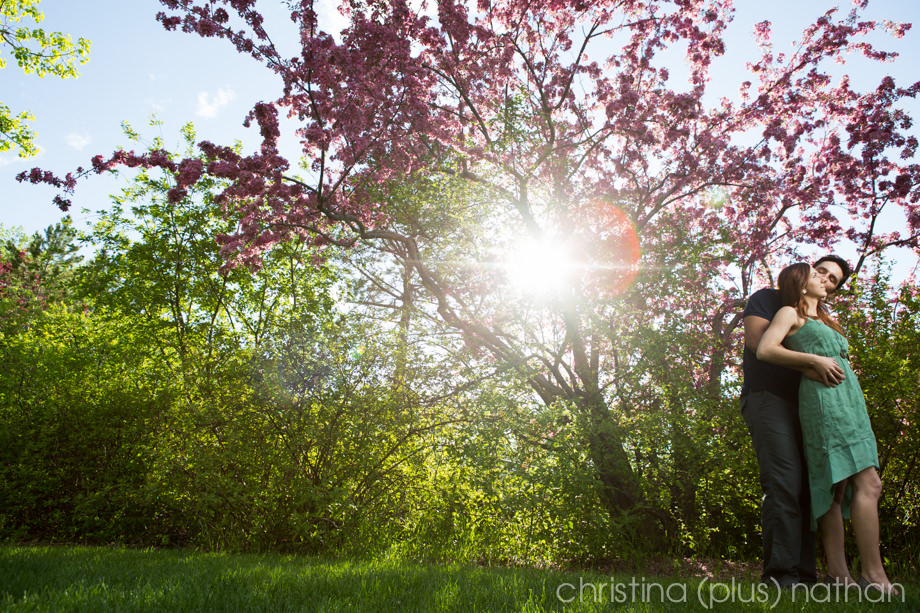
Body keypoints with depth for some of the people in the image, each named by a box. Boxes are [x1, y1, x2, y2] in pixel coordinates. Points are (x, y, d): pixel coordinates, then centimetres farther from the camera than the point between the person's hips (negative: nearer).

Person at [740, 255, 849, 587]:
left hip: (804, 406, 7)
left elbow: (832, 363, 24)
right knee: (785, 482, -19)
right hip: (767, 398, -7)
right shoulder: (768, 299, 8)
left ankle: (804, 574, 0)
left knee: (809, 486, -2)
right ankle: (780, 574, -20)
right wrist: (807, 365, -22)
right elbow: (757, 341, -10)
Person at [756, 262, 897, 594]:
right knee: (867, 482, -16)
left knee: (837, 485, 1)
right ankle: (874, 573, -16)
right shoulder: (790, 313, 7)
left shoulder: (824, 320, 31)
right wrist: (815, 360, -11)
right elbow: (764, 350, -7)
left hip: (849, 402, 8)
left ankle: (838, 572, 0)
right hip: (823, 397, -8)